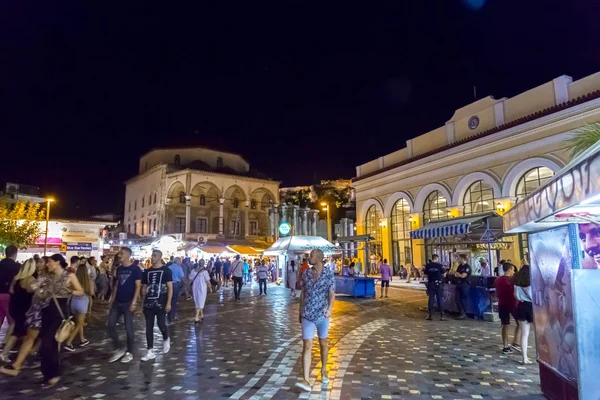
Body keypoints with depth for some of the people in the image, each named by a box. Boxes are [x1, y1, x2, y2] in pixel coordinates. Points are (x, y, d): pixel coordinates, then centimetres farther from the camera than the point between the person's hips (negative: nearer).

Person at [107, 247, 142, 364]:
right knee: (111, 325, 3)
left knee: (128, 328, 1)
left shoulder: (135, 269, -9)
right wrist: (112, 301, 12)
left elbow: (138, 287, -12)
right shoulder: (119, 269, 10)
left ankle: (129, 352, 15)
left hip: (128, 303, -6)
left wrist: (134, 302, -19)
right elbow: (116, 285, 15)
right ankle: (119, 349, 19)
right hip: (117, 302, 6)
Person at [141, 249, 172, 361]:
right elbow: (144, 288, 14)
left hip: (161, 303, -4)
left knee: (161, 325, -1)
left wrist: (169, 303, -14)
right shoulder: (147, 271, 8)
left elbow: (170, 287, -7)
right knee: (149, 327, 5)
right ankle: (150, 352, 12)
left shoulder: (166, 270, -5)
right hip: (148, 303, 4)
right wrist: (142, 302, 9)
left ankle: (166, 339, 31)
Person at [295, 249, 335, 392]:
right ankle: (305, 380, -7)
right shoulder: (306, 274, 3)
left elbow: (332, 294, -8)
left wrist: (330, 308, -26)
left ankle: (324, 370, 38)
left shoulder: (329, 274, -6)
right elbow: (303, 294, 11)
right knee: (307, 346, -6)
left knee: (323, 344, 16)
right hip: (307, 316, 1)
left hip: (322, 315, -1)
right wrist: (300, 312, 15)